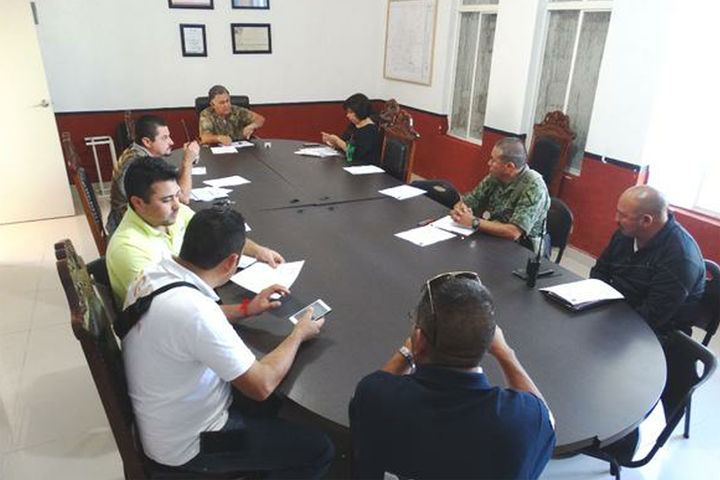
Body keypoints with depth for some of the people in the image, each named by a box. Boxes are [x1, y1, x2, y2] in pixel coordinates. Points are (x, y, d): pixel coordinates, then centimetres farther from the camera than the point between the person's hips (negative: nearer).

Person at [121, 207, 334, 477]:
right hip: (186, 444, -8)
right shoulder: (194, 310, -37)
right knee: (318, 449, 0)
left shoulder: (152, 274, -10)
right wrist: (298, 334, -12)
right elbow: (261, 386, -27)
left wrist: (246, 310, 8)